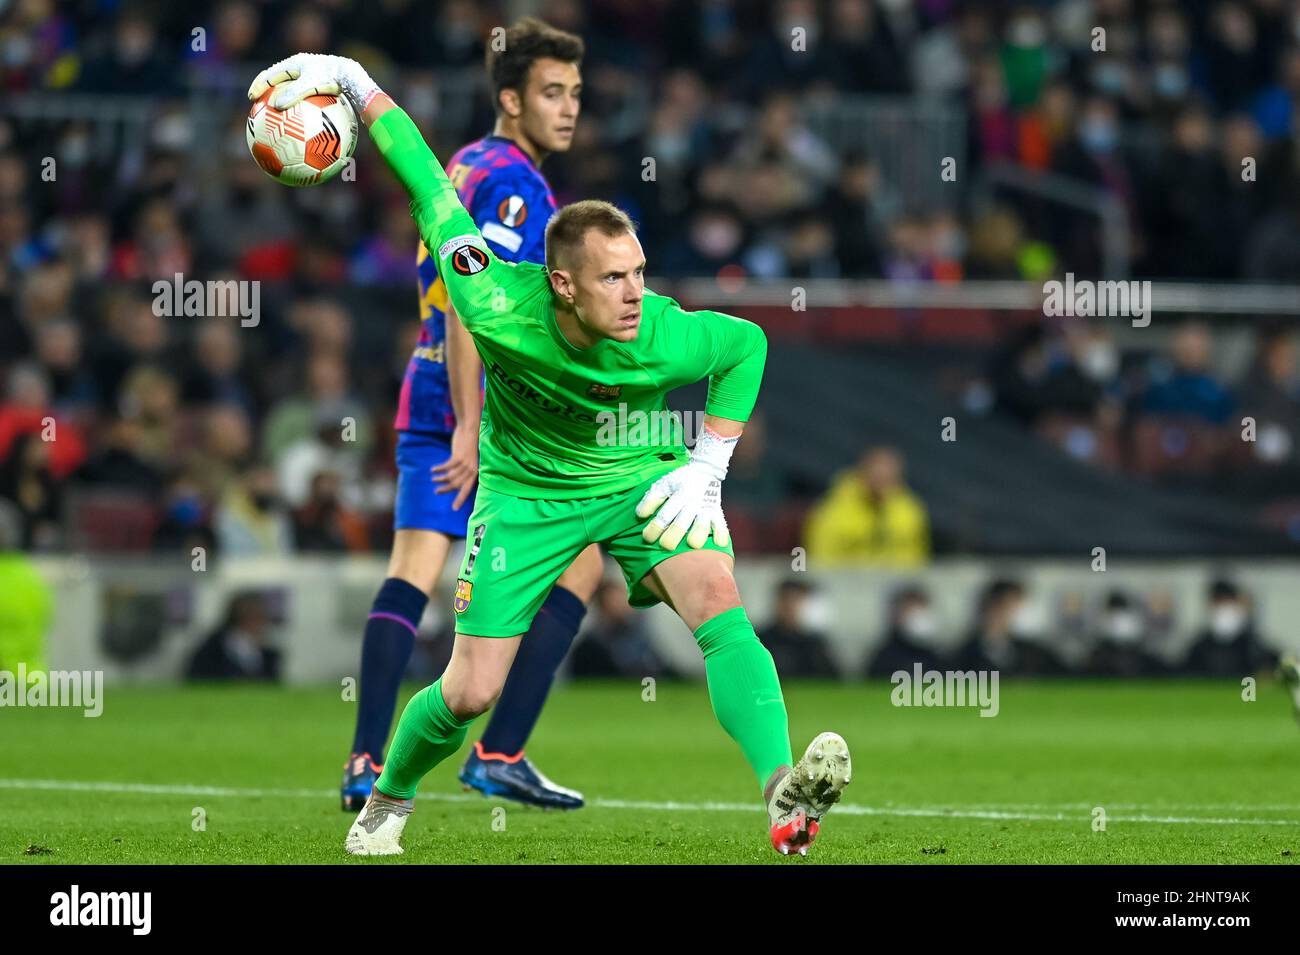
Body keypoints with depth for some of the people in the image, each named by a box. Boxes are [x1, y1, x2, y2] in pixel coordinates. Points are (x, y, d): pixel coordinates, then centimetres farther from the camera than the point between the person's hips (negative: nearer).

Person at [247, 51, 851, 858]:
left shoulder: (664, 338, -29)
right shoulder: (500, 308, -32)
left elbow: (748, 343, -6)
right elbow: (431, 188, -20)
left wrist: (707, 473, -10)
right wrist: (352, 80, -15)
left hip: (641, 477, 0)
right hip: (527, 487, 0)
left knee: (720, 604, -27)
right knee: (471, 693, -3)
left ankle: (786, 796, -39)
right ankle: (388, 803, 28)